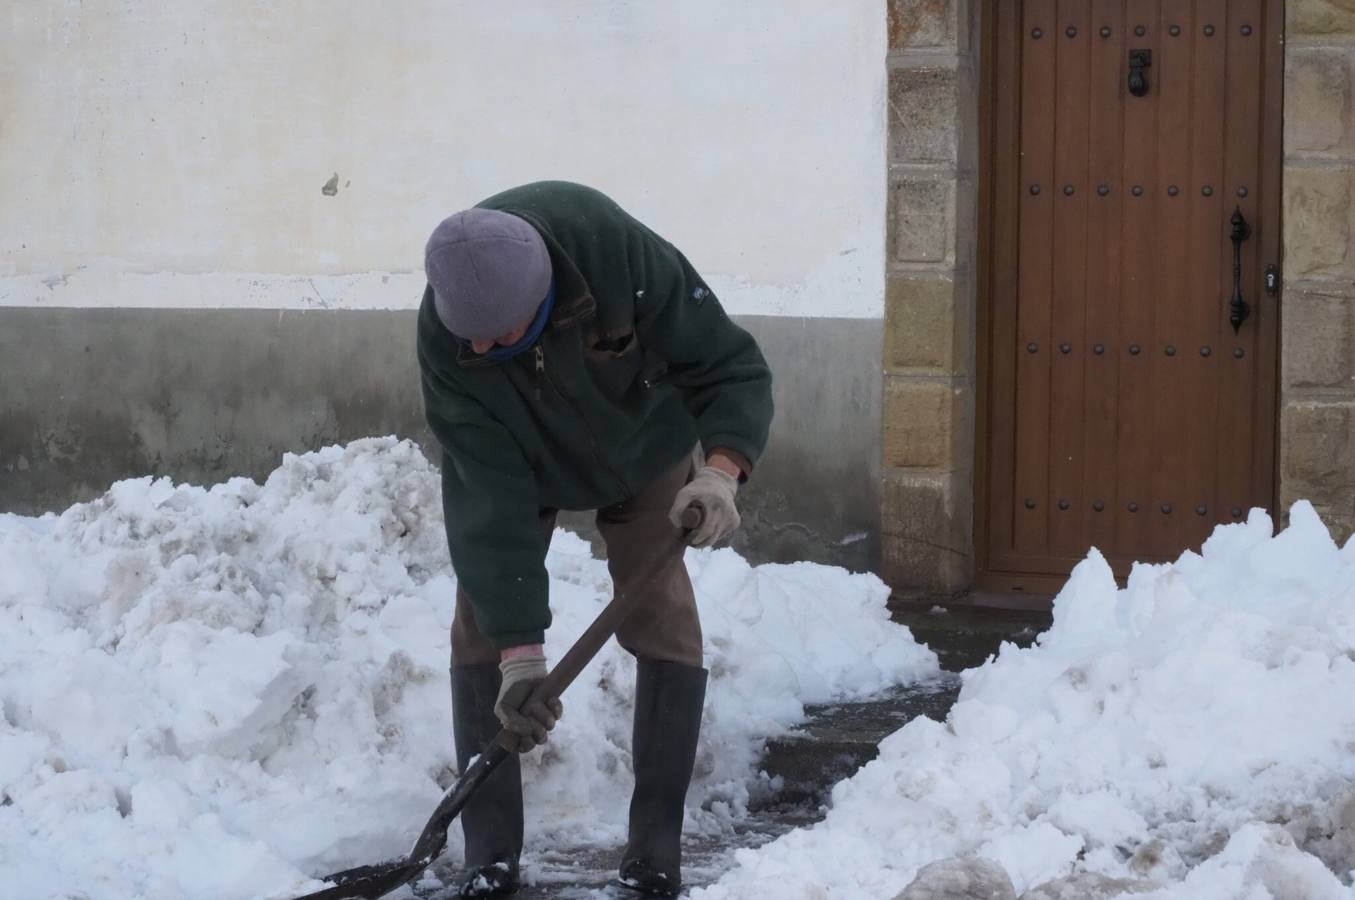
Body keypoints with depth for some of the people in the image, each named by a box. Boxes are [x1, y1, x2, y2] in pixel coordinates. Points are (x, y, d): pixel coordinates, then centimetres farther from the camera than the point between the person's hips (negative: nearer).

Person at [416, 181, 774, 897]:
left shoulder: (625, 255, -41)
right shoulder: (446, 339, -36)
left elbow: (732, 368, -30)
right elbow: (489, 497, -36)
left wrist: (722, 468, -50)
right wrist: (520, 652, -39)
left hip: (645, 448, 0)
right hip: (512, 456, 0)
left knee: (662, 621, -9)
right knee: (483, 628, -8)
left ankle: (657, 841, 0)